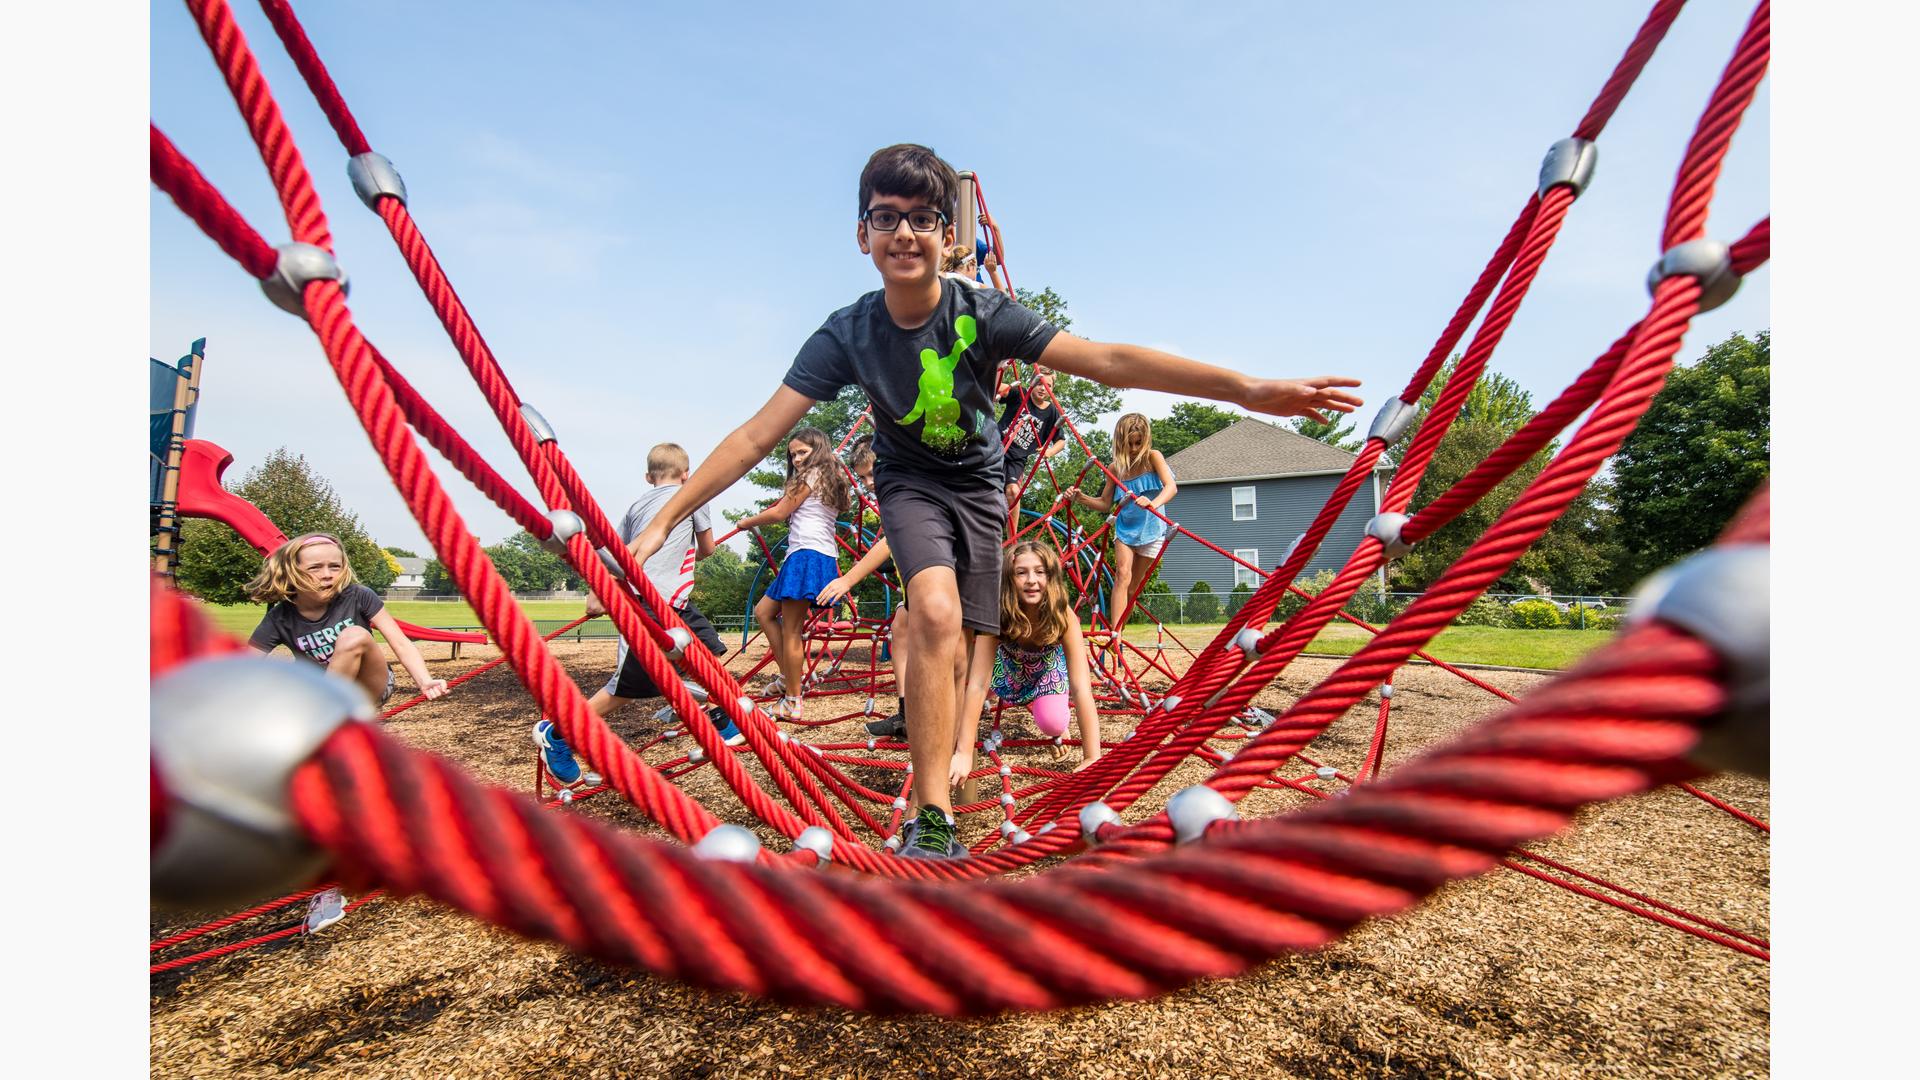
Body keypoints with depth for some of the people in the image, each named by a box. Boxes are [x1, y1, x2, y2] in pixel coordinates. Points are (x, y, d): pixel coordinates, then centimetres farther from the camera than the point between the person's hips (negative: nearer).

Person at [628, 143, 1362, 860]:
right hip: (910, 483, -1)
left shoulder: (984, 316, -22)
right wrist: (663, 519, -26)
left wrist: (1247, 389, -40)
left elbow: (1109, 361, -30)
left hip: (979, 486, 1)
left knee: (956, 655, 2)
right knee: (936, 613, -29)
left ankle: (936, 776, 31)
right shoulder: (848, 335, -19)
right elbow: (757, 436, -20)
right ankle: (932, 821, -22)